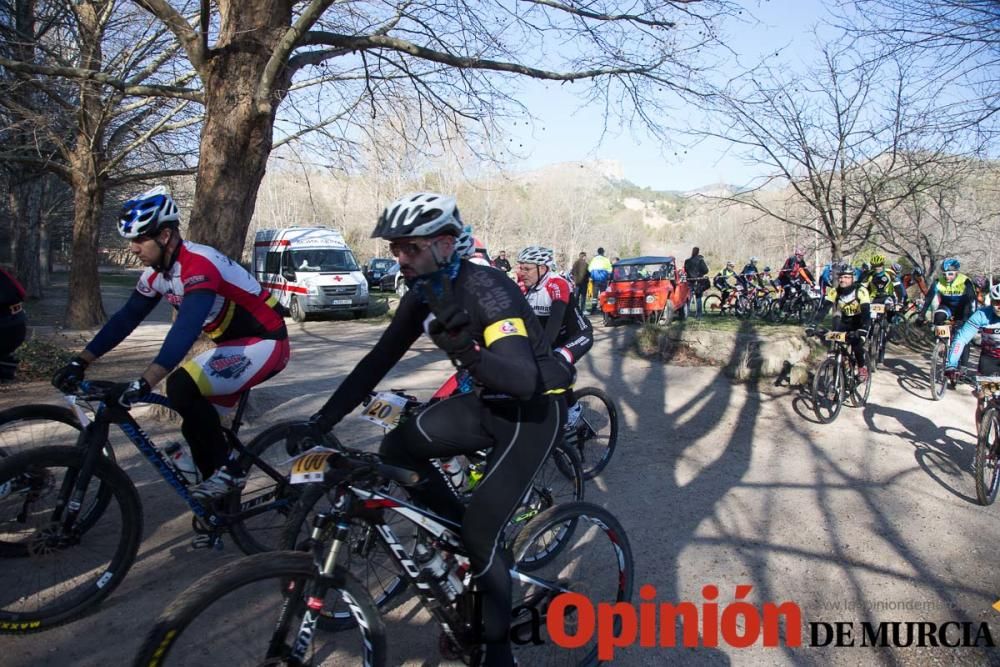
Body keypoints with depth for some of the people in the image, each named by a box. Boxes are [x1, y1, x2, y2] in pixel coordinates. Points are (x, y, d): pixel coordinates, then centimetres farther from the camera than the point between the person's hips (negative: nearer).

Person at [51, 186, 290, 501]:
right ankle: (223, 499, 23)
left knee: (182, 386, -25)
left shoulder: (199, 265, -26)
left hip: (265, 343, -9)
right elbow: (126, 318, 7)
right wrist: (79, 362, 1)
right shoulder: (157, 272, 2)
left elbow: (186, 329, -39)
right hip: (235, 344, 10)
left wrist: (142, 384, -45)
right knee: (196, 423, 8)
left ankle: (227, 469, -8)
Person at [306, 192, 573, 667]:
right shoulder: (423, 294, -3)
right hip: (487, 401, 8)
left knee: (481, 527, -13)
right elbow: (379, 360, 0)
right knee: (398, 448, -3)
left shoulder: (485, 288, -27)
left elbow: (526, 379, -36)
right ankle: (465, 535, 16)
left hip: (535, 409, -8)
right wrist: (322, 420, -5)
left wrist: (465, 348, -52)